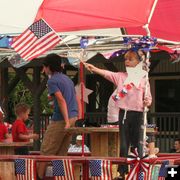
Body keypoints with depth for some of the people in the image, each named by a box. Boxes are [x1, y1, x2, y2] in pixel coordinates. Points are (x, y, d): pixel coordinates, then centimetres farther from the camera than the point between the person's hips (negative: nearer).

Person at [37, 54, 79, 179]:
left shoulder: (52, 81, -8)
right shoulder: (67, 79, 17)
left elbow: (61, 100, -19)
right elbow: (76, 99, 18)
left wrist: (67, 121, -22)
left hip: (60, 120, -8)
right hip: (73, 118, 8)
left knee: (46, 152, -1)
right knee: (61, 153, 11)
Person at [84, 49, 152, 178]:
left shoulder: (143, 80, 2)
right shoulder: (121, 76, 6)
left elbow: (148, 98, 5)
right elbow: (107, 74, -8)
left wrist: (147, 102, -19)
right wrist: (94, 69, -24)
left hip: (138, 114, -2)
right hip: (124, 113, 2)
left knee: (137, 143, 1)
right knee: (124, 143, 6)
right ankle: (123, 170, 12)